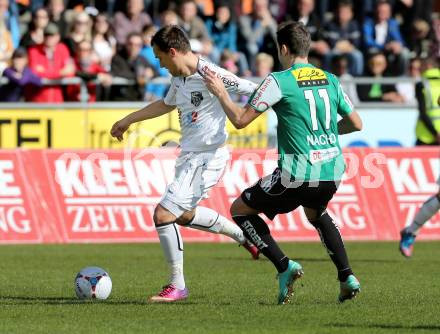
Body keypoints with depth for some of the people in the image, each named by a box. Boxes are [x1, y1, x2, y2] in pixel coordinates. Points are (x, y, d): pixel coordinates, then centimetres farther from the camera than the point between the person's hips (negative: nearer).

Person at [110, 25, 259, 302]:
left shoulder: (210, 74, -19)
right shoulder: (180, 78, 9)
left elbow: (255, 92, -16)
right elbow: (166, 104, 30)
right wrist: (128, 120, 37)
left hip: (208, 157, -10)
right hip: (189, 155, 10)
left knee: (163, 214, -13)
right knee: (183, 215, 27)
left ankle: (177, 285, -1)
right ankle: (244, 236, 40)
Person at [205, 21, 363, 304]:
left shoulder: (279, 80, -7)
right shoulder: (330, 80, 10)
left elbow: (240, 119, -7)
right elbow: (356, 123, 17)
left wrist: (220, 92, 8)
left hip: (298, 175, -6)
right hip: (333, 172, 6)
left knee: (239, 209, 14)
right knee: (316, 213, 38)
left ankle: (284, 266, -1)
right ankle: (346, 276, 21)